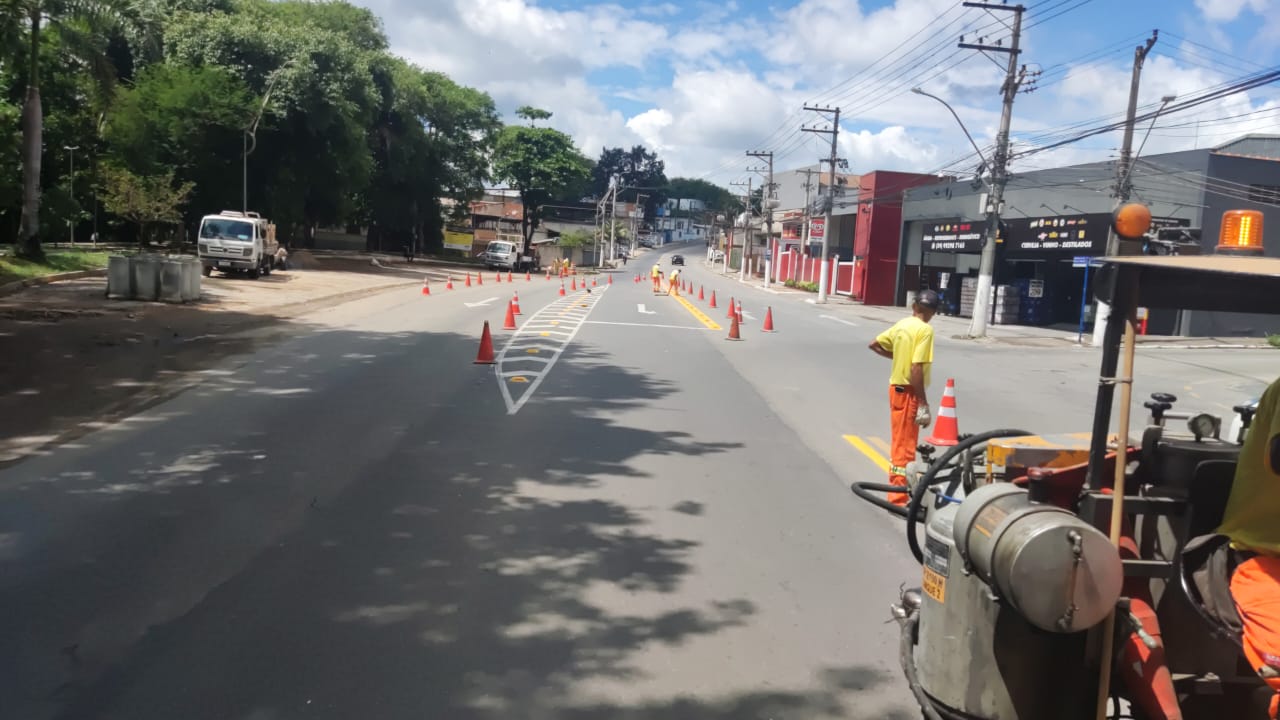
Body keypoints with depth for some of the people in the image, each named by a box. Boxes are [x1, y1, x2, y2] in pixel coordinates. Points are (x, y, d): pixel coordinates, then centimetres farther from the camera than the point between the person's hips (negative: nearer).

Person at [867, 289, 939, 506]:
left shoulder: (901, 324, 7)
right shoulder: (925, 330, -16)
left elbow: (874, 344, 15)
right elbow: (917, 369, -23)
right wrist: (924, 404, -21)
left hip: (896, 387, 8)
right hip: (909, 392, -8)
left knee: (899, 440, 21)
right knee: (905, 445, -2)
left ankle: (897, 484, 34)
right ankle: (898, 498, 2)